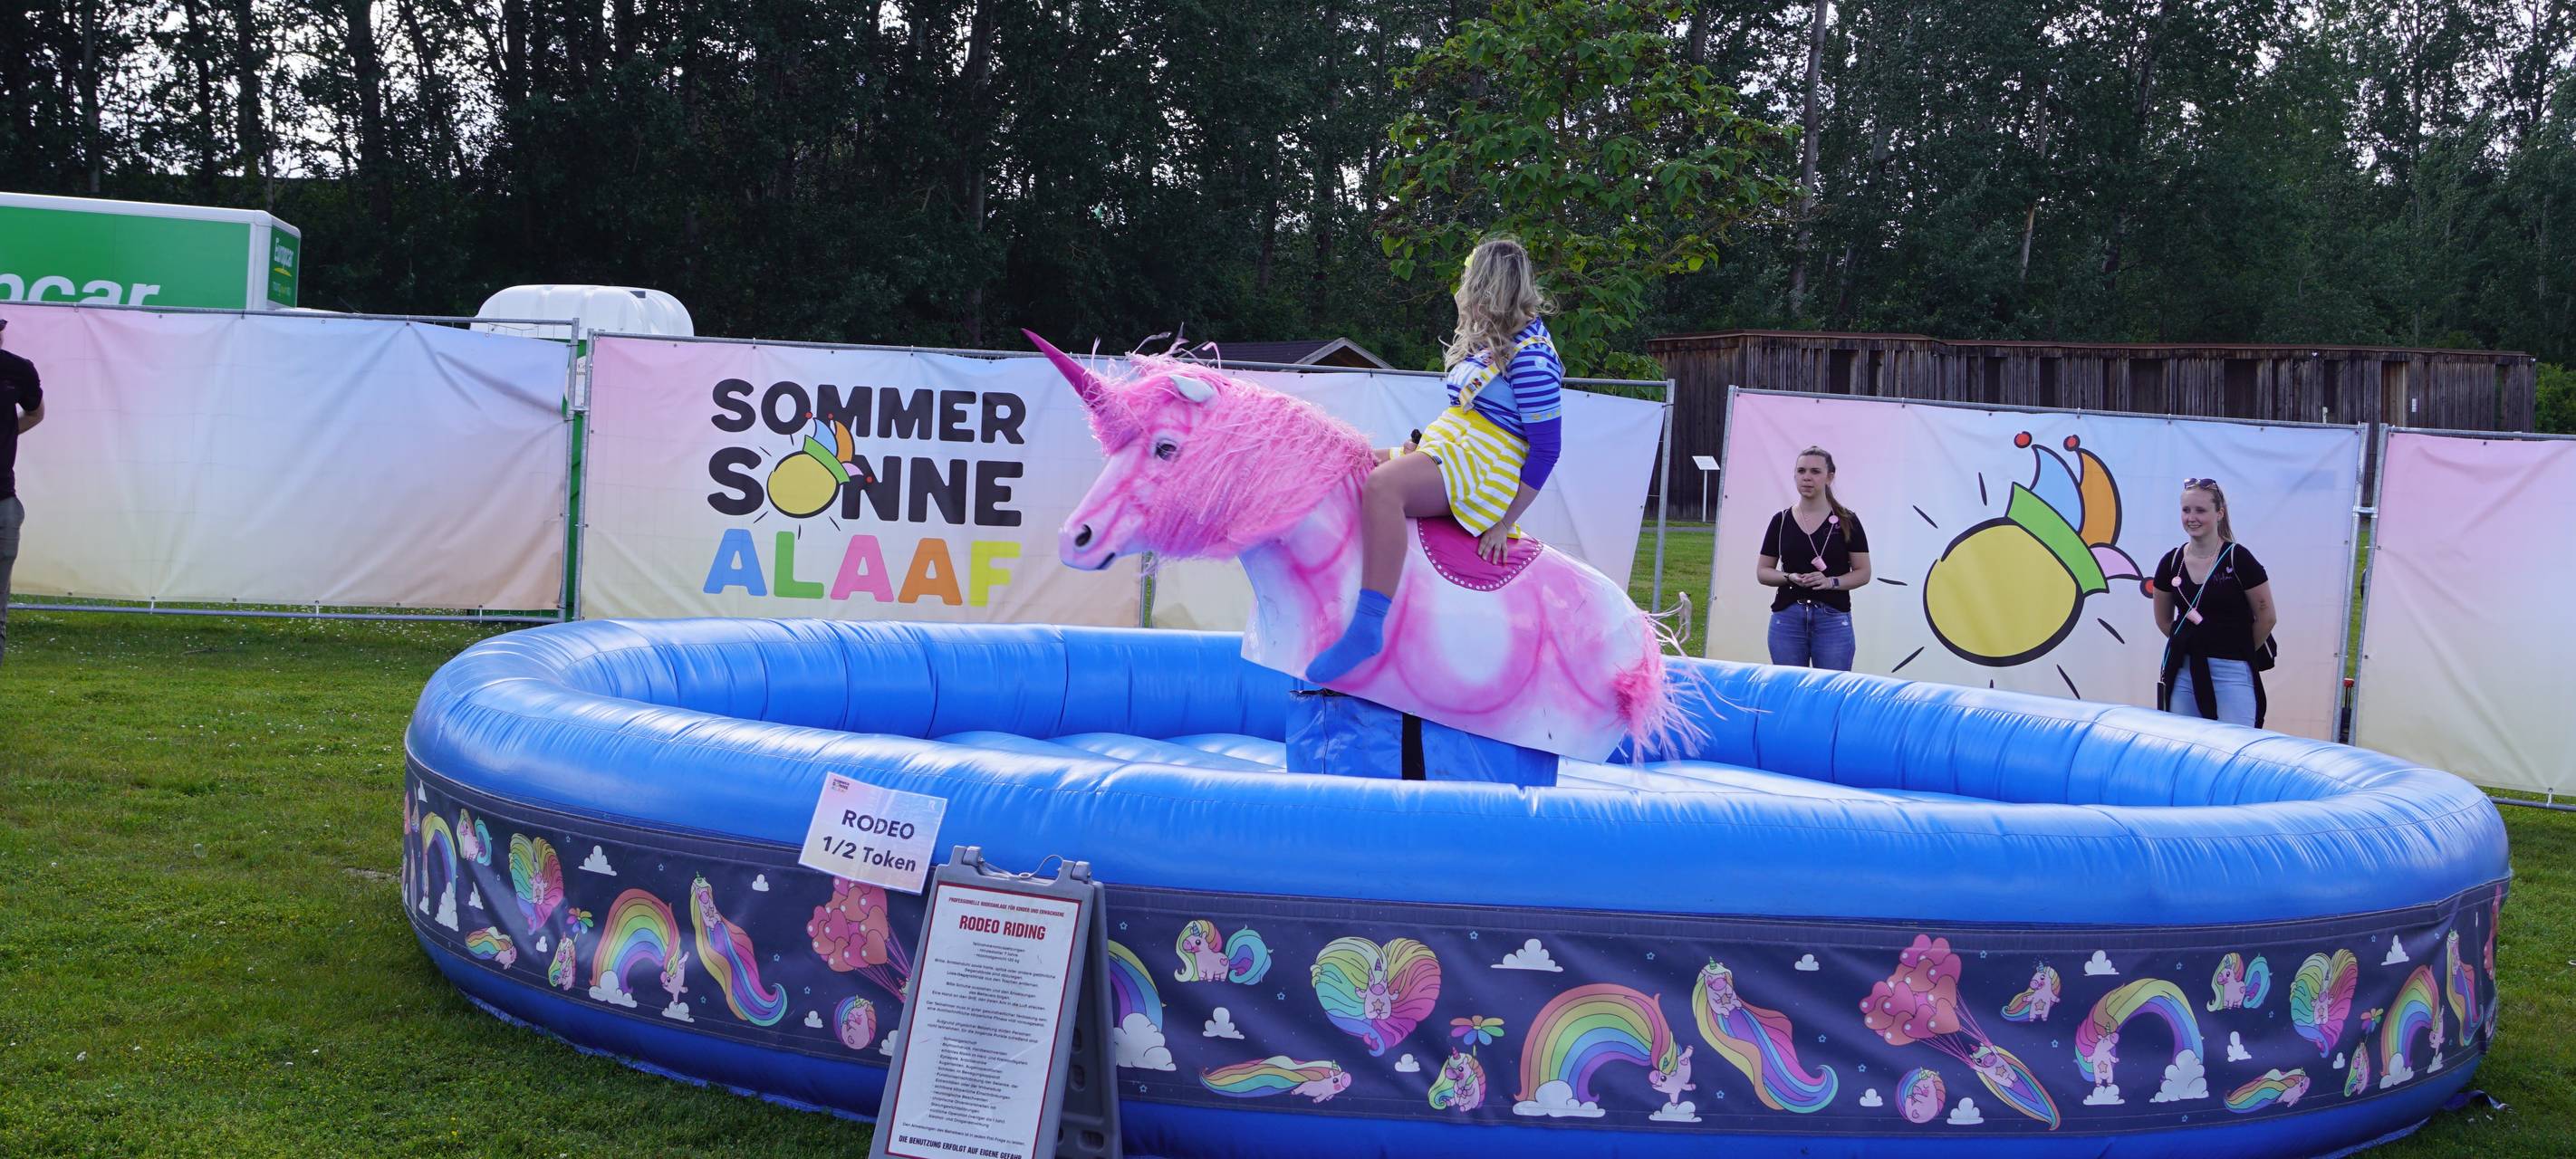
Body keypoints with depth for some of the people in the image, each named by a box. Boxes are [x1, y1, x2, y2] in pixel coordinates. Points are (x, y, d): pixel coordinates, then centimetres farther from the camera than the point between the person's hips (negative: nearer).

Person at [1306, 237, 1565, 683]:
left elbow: (1546, 448, -16)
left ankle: (1367, 626, -44)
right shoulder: (1493, 340, 17)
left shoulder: (1530, 355, -13)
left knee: (1382, 485, -36)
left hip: (1482, 467, -11)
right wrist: (1426, 442, 9)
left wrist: (1505, 523, -16)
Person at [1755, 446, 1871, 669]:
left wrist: (1831, 582, -15)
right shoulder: (1781, 520, 7)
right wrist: (1790, 578, -9)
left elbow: (1863, 573, 2)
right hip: (1787, 617, 2)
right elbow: (1762, 571, 10)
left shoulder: (1846, 521, 2)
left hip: (1833, 619, -2)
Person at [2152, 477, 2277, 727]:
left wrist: (2239, 650, 9)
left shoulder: (2238, 559, -8)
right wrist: (2193, 644, 14)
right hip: (2183, 671, 5)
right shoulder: (2171, 563, 4)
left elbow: (2267, 617, -1)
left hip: (2232, 672, -5)